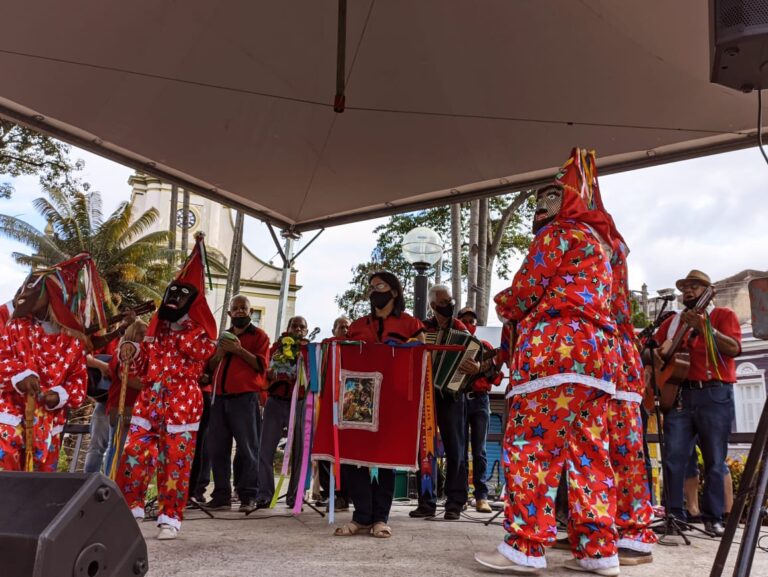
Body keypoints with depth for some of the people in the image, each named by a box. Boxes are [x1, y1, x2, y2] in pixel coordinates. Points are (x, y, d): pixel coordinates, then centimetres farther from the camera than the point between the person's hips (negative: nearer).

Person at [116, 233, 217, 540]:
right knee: (134, 454, 2)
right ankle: (130, 509, 19)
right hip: (148, 399, 5)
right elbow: (143, 366, 23)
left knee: (175, 462, 0)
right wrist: (132, 349, 3)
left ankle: (170, 518, 9)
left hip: (181, 402, -5)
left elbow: (202, 352, -18)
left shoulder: (200, 328, 4)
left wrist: (181, 322, -12)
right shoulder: (156, 324, 17)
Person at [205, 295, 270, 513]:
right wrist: (220, 354, 1)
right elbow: (210, 366, 21)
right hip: (220, 398, 6)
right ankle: (221, 495, 13)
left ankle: (248, 497, -2)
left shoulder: (259, 335, 7)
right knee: (217, 448, 5)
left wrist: (239, 350, -14)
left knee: (247, 449, -5)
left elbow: (261, 365, -5)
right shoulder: (223, 336, 22)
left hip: (245, 399, -5)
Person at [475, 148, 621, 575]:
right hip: (596, 351, 9)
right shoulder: (598, 240, 29)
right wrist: (521, 307, 20)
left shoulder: (556, 233, 2)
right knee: (589, 454, 7)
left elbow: (525, 293, -3)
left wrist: (504, 303, 17)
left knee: (530, 447, -8)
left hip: (556, 349, -9)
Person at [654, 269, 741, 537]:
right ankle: (674, 513, 4)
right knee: (674, 457, -1)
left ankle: (713, 517, 7)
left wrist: (704, 327, -19)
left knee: (714, 460, 0)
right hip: (678, 393, 4)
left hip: (714, 394, -4)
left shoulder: (723, 315, 7)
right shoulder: (673, 321, 20)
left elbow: (733, 348, -9)